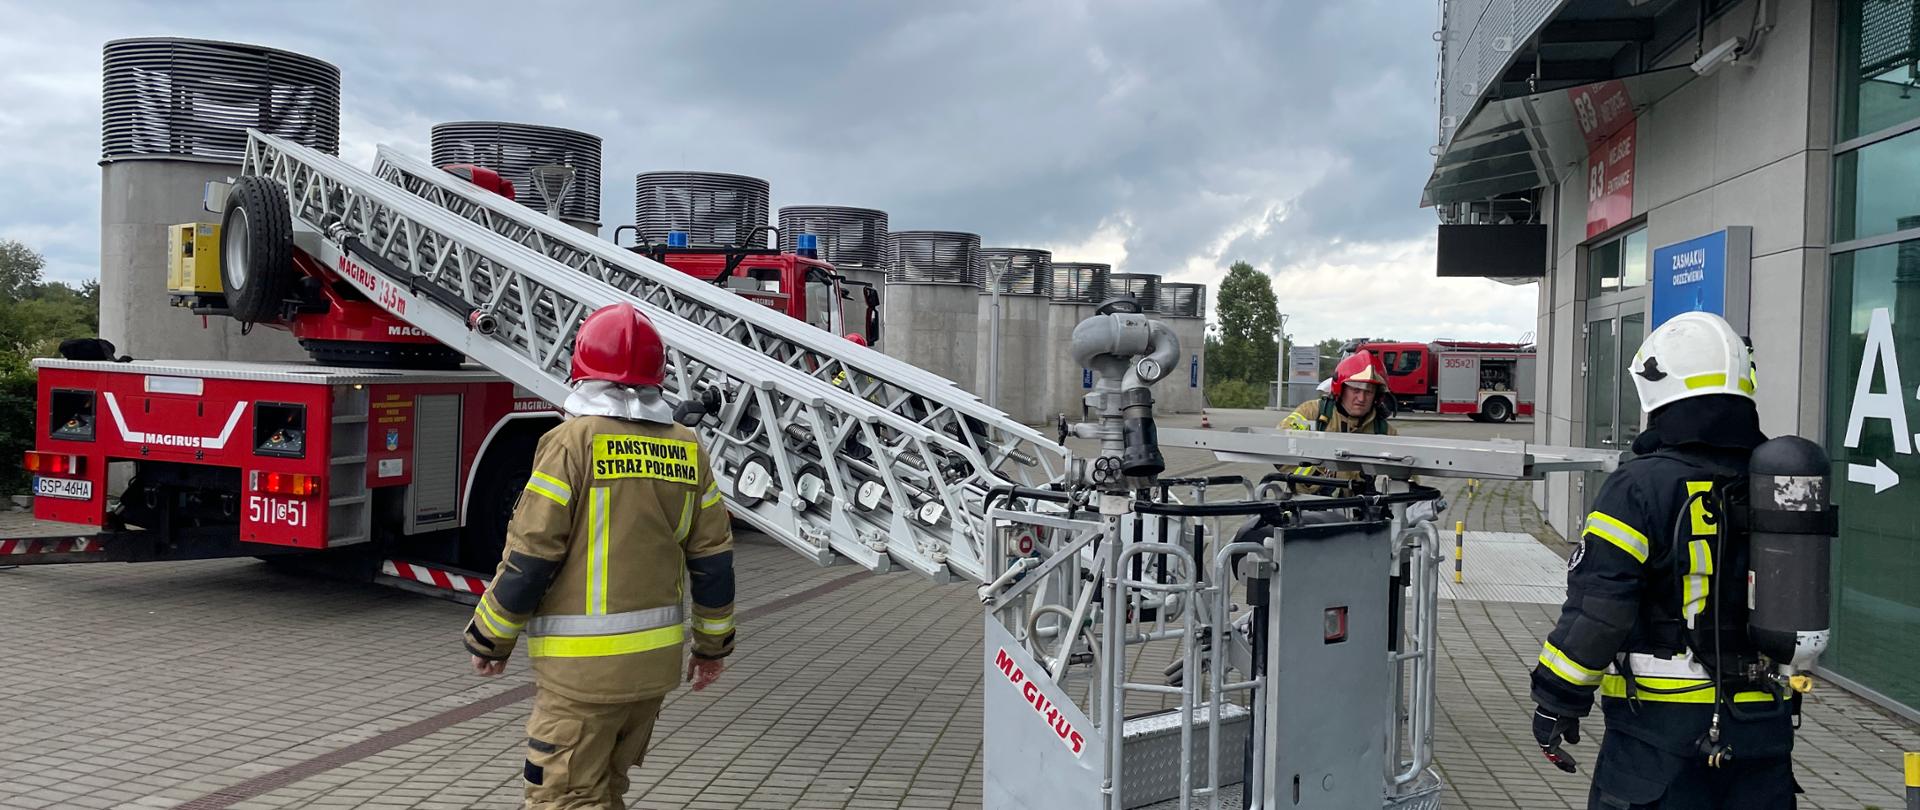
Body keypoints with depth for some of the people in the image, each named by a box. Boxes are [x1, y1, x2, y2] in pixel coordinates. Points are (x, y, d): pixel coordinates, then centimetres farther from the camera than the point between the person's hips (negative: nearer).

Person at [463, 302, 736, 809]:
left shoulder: (573, 442, -13)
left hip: (584, 666, -6)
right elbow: (713, 558, 6)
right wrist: (713, 643, 18)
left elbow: (530, 557, -13)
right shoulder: (687, 449, 3)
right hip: (657, 661, 6)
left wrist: (489, 639, 0)